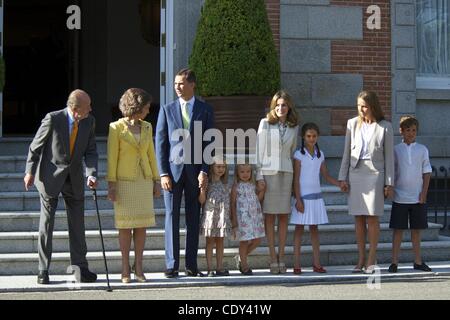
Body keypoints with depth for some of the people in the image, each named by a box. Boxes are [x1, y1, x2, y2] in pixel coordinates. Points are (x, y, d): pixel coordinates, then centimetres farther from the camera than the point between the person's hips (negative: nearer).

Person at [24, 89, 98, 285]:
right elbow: (35, 146, -5)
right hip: (50, 176, -4)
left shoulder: (89, 122, -4)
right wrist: (30, 171, -4)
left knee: (77, 224, 5)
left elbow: (91, 151, 0)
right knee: (46, 223, 2)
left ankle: (81, 268, 12)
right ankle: (43, 271, 10)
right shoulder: (53, 119, -16)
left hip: (74, 179, 4)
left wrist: (92, 174, -15)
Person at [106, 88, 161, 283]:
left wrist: (156, 181, 7)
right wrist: (111, 185, -13)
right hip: (125, 181, -4)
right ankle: (125, 269, 6)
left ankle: (138, 268, 9)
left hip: (144, 181, 4)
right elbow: (112, 157, -8)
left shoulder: (146, 127, 7)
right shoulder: (116, 128, -8)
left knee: (142, 224, 2)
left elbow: (150, 155, 11)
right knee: (125, 225, -1)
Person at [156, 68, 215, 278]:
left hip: (195, 172, 0)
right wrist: (163, 174, -5)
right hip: (172, 170, 0)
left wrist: (204, 171, -7)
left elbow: (209, 144, 3)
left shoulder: (205, 111, 6)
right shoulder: (167, 110, 6)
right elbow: (160, 144, 3)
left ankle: (191, 266, 8)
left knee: (193, 220, 4)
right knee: (172, 218, -2)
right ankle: (172, 265, 2)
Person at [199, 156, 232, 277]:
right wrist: (202, 188, -25)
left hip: (223, 216, 4)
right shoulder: (207, 183, -5)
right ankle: (210, 269, 3)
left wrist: (229, 217, 11)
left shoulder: (224, 184, 10)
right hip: (210, 215, -4)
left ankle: (219, 267, 12)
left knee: (220, 242, 8)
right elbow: (201, 200, -10)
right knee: (210, 242, 1)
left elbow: (228, 201, 14)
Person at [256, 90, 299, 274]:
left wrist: (295, 174, 11)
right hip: (268, 171, -2)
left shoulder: (294, 127, 9)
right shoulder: (265, 123, 1)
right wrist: (259, 175, -7)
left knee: (284, 216, 2)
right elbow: (259, 150, 0)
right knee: (269, 216, -2)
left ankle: (281, 257, 8)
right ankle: (273, 258, 1)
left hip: (286, 173, 3)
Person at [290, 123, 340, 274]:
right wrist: (298, 199, -14)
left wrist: (340, 184, -3)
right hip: (303, 196, -5)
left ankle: (316, 263, 10)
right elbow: (296, 178, -8)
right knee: (299, 228, 0)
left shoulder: (320, 155, 9)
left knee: (314, 228, 8)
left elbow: (326, 175, 12)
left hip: (316, 196, 5)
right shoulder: (299, 154, -6)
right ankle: (296, 264, 2)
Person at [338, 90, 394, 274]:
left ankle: (371, 260, 3)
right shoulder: (352, 124, 9)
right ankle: (361, 260, 9)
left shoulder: (384, 127, 1)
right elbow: (347, 152, 12)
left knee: (372, 217, -3)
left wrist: (389, 183, -2)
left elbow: (389, 156, 2)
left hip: (374, 174, -3)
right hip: (355, 174, 3)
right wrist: (343, 178, 7)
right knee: (358, 218, 3)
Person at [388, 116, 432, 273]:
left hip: (417, 197, 1)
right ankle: (394, 262, 5)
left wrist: (424, 193, -4)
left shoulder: (422, 149, 4)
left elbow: (427, 173, 4)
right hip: (400, 197, -1)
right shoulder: (396, 150, 2)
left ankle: (418, 262, 16)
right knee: (398, 230, 1)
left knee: (416, 230, 9)